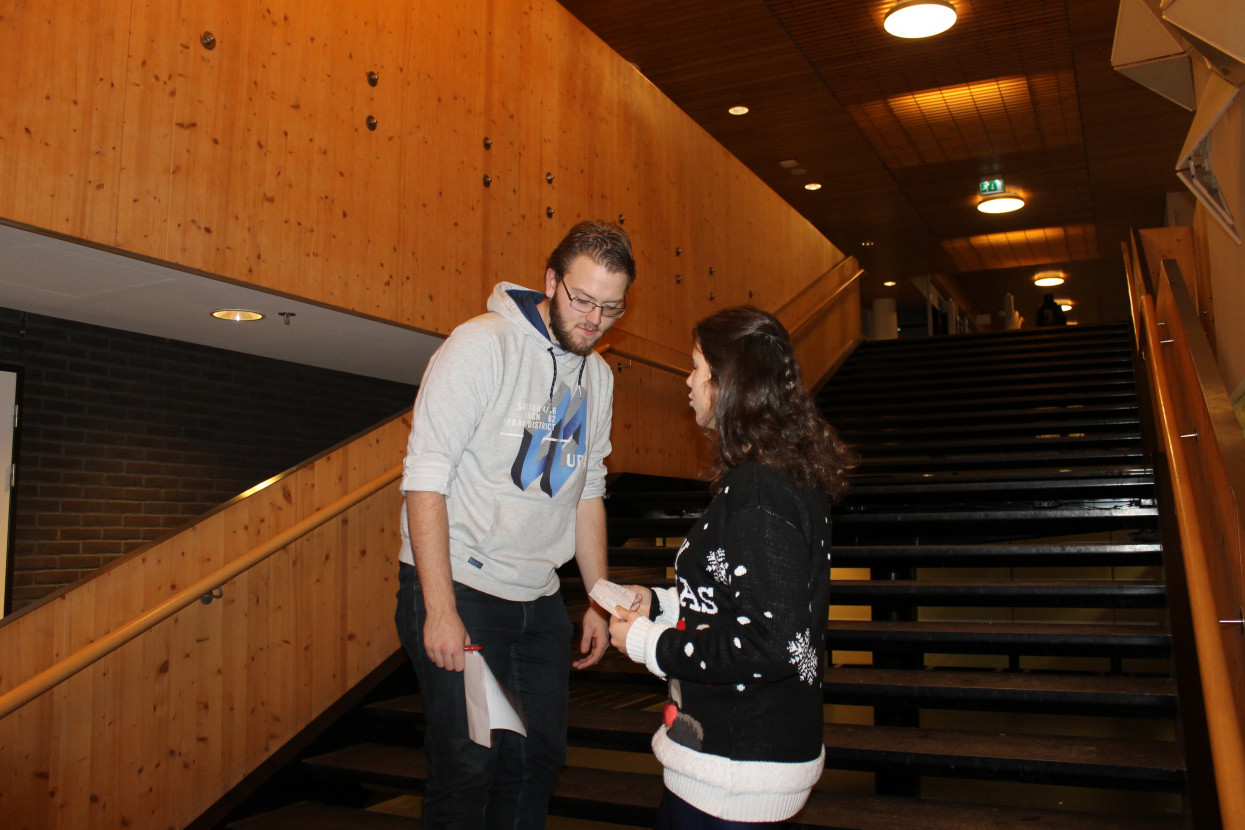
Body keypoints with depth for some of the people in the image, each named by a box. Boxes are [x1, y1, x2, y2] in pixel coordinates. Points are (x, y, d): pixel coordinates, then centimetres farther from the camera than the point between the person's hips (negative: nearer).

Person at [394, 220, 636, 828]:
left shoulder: (597, 376, 9)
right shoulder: (482, 345, -13)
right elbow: (425, 481, -17)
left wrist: (600, 598, 15)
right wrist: (441, 609, -20)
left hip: (538, 596, 7)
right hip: (458, 588, -6)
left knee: (540, 755, 13)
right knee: (468, 764, -3)